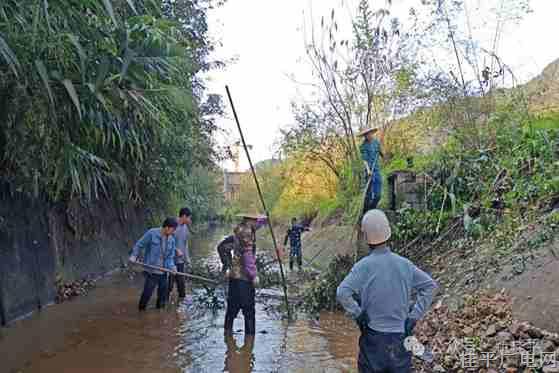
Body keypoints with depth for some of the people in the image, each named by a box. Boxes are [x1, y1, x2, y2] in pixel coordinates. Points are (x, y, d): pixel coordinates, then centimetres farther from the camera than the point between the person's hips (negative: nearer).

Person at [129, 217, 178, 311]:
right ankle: (141, 310, 22)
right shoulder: (152, 233, -12)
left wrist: (172, 267, -12)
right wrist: (134, 256, -14)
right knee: (147, 293, 0)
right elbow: (139, 245, -3)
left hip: (163, 273, 5)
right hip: (151, 272, -5)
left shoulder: (171, 240, 2)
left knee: (163, 295, 13)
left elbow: (170, 257, 4)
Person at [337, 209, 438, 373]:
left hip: (373, 335, -3)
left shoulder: (363, 266, -15)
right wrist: (415, 315, 1)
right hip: (401, 335, 3)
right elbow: (430, 285, 2)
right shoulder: (404, 264, -3)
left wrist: (358, 314, -12)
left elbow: (342, 293, -26)